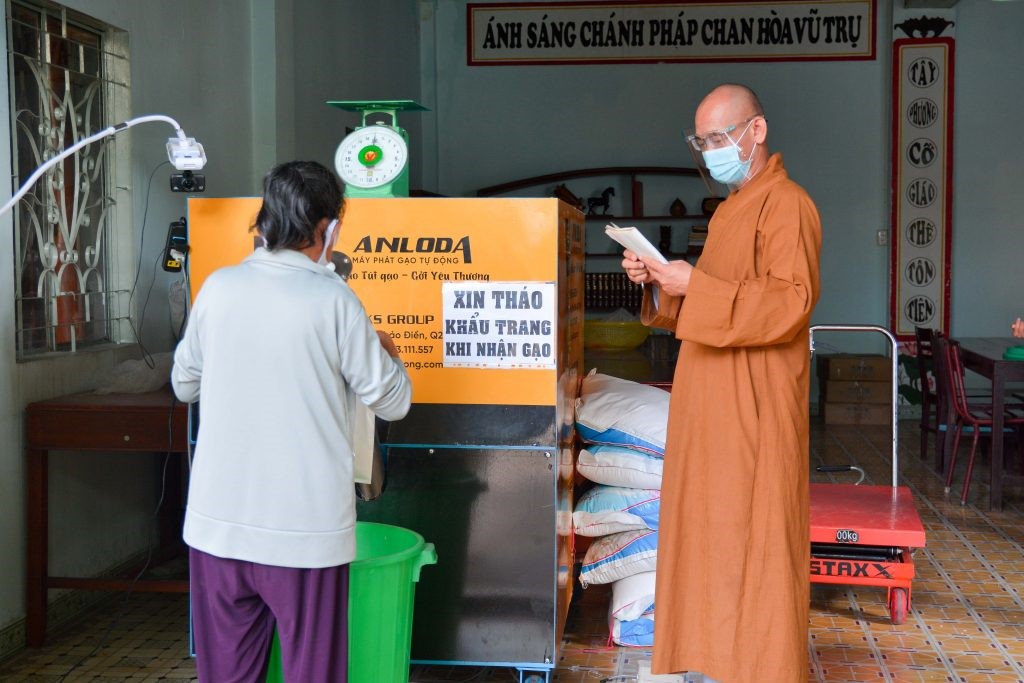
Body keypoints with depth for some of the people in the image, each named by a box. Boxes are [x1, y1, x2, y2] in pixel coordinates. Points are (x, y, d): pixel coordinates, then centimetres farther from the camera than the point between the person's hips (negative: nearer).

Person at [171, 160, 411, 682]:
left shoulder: (217, 288, 0)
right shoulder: (332, 299, -11)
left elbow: (184, 384, 14)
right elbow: (392, 401, -2)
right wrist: (387, 352, 17)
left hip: (217, 522, 4)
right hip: (304, 528, -4)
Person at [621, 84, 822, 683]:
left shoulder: (786, 204, -11)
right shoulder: (733, 208, 18)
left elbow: (791, 302, -21)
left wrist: (696, 285, -21)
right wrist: (660, 283, 6)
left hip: (754, 409, -9)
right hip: (713, 404, 9)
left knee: (752, 536, -4)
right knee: (712, 532, 13)